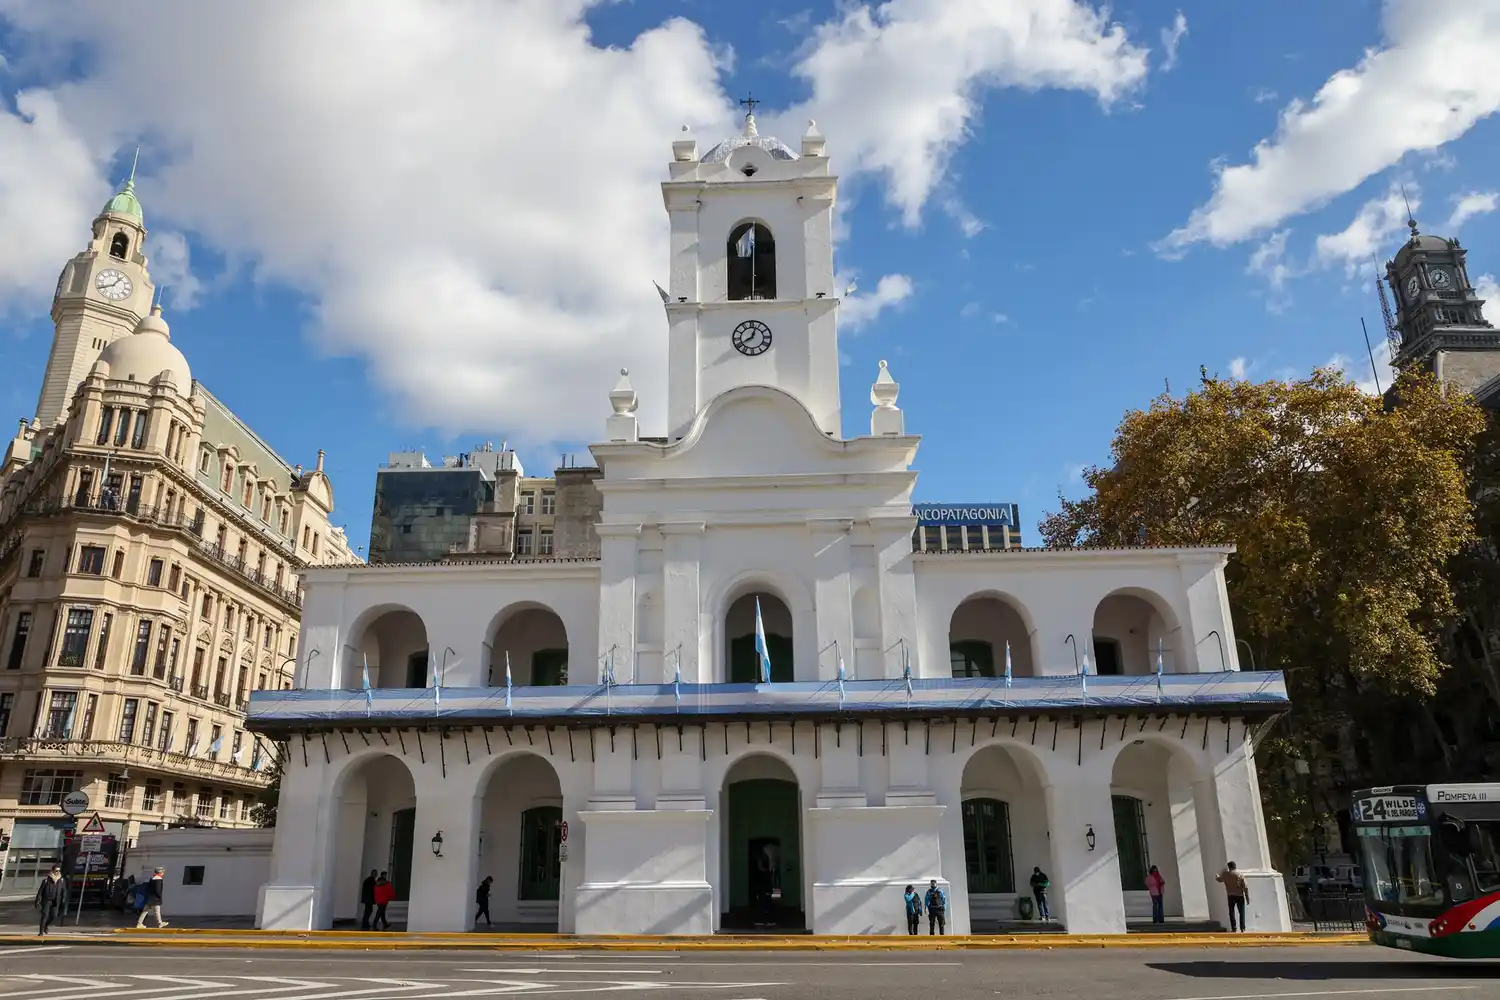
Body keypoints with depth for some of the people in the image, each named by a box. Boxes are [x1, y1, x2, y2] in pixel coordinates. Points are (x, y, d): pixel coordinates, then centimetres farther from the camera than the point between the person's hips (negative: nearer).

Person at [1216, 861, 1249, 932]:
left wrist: (1216, 876, 40)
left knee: (1232, 912, 10)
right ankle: (1242, 928, 5)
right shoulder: (1240, 874, -8)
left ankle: (1234, 928, 9)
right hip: (1240, 896, -1)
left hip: (1231, 896, 1)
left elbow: (1219, 879, 17)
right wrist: (1247, 898, -3)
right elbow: (1245, 887, -10)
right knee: (1241, 912, 8)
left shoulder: (1225, 874, -3)